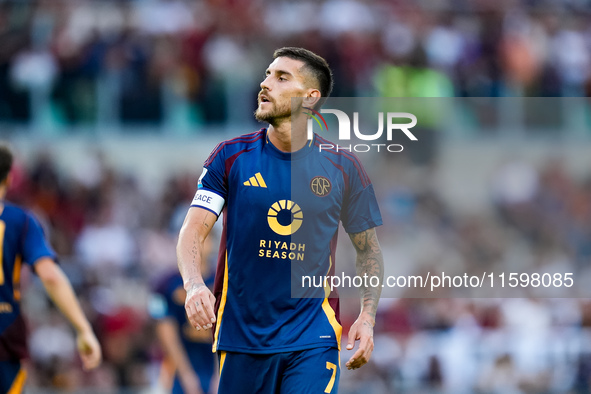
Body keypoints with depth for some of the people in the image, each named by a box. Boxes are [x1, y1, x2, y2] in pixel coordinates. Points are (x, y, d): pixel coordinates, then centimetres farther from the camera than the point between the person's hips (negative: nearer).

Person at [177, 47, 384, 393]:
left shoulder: (343, 167, 1)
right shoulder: (231, 157, 1)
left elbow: (368, 248, 10)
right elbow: (193, 231, -4)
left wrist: (367, 318, -4)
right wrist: (195, 285, -25)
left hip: (313, 340, -1)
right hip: (240, 336, 1)